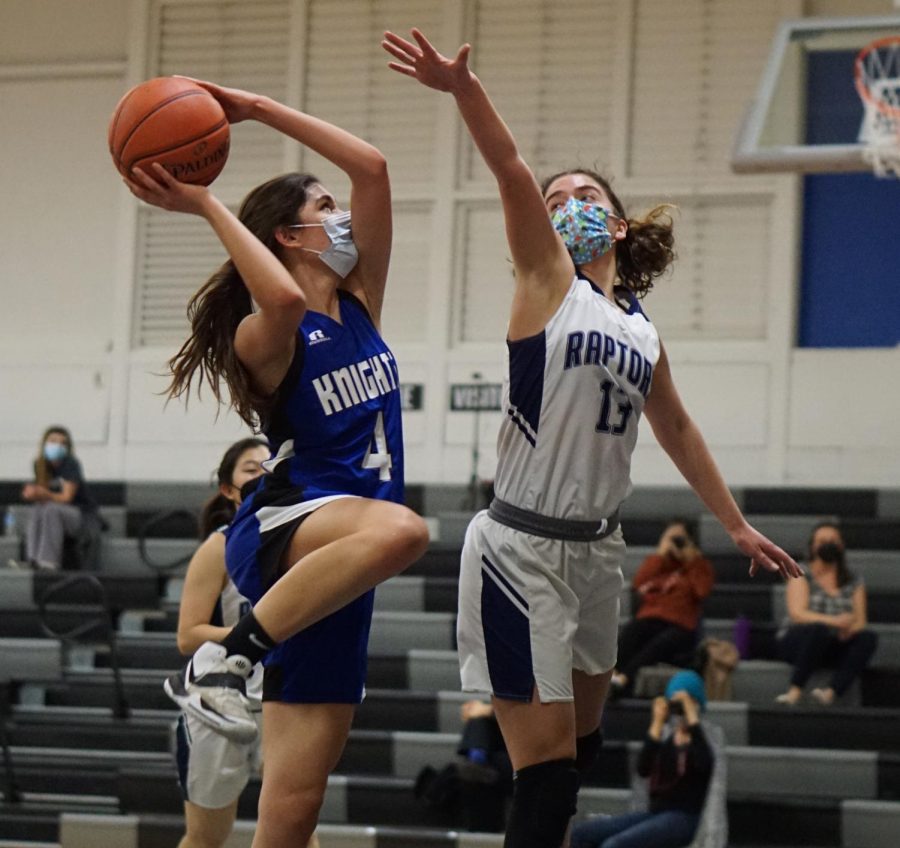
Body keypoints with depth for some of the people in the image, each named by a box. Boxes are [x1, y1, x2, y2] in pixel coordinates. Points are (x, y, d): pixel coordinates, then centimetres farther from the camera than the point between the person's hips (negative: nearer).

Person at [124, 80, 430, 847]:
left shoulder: (360, 304, 14)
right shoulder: (265, 337, -5)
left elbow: (372, 167, 7)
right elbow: (284, 302, -31)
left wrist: (260, 110, 5)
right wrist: (206, 205, -22)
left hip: (338, 562, 6)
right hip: (281, 530, -6)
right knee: (396, 528, -40)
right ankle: (226, 657, -26)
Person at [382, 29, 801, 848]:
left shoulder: (643, 332, 15)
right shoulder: (549, 281, -1)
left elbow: (676, 428, 29)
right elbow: (510, 169, -17)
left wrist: (736, 524, 32)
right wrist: (462, 86, -32)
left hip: (597, 550, 6)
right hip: (523, 549, -6)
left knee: (581, 744, 15)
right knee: (548, 762, -10)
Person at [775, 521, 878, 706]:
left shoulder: (854, 582, 13)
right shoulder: (801, 577, 2)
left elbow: (860, 621, 5)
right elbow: (797, 614, -12)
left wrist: (849, 629, -20)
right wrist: (834, 621, -27)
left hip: (834, 647, 4)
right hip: (796, 641, -4)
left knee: (868, 638, -26)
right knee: (820, 630, -37)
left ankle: (831, 691, -42)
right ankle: (796, 690, -39)